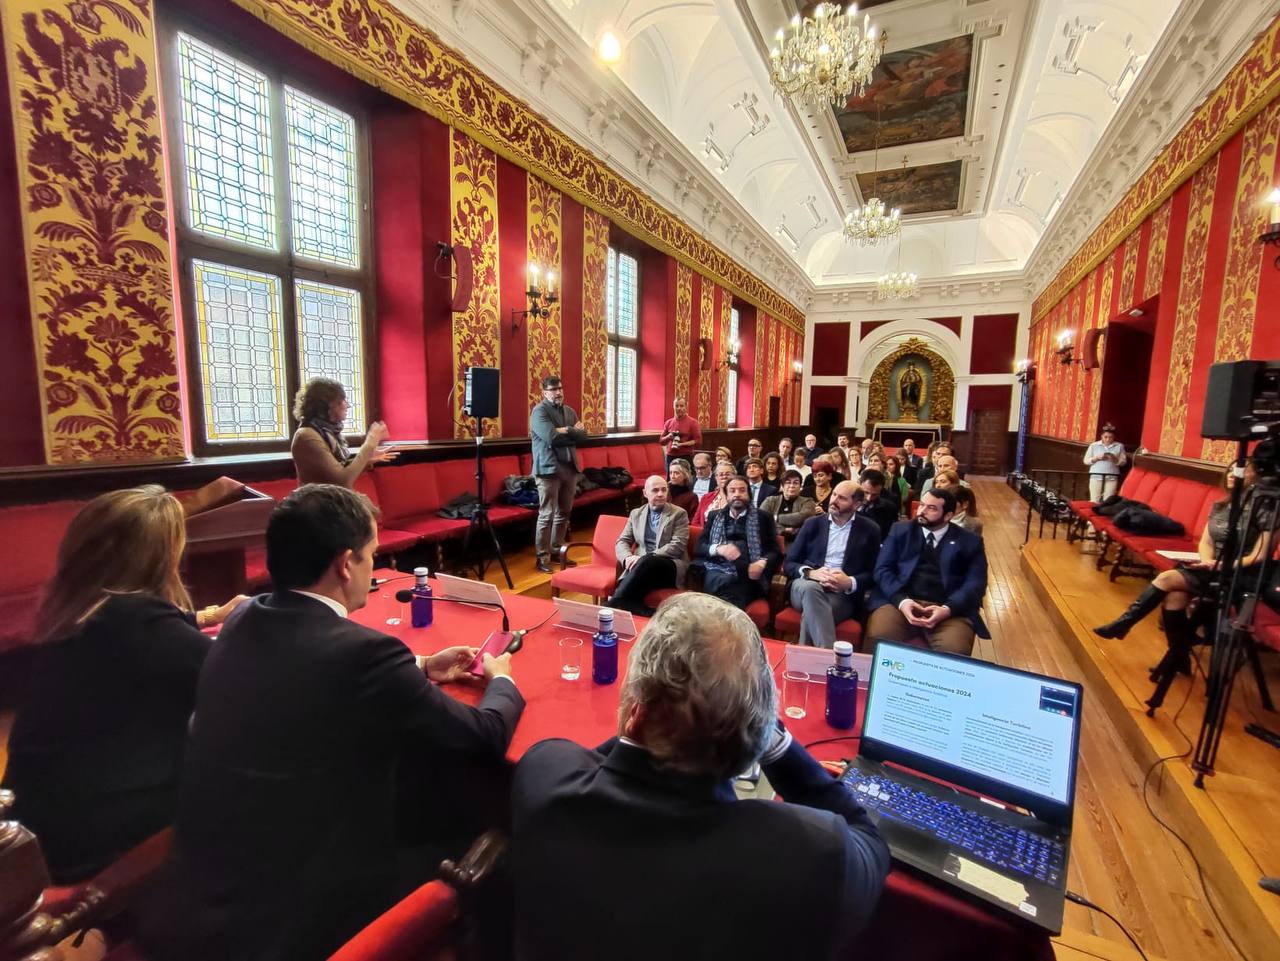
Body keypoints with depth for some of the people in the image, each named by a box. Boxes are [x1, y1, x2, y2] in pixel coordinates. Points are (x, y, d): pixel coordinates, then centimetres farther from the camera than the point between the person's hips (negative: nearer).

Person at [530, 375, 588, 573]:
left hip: (570, 468, 7)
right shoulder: (539, 411, -7)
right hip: (549, 469, -7)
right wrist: (572, 433, -7)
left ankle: (556, 550, 25)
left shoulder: (570, 411, 15)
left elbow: (583, 436, 5)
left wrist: (566, 431, -10)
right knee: (547, 515, -4)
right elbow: (551, 437, -20)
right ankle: (543, 556, 4)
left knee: (564, 513, 13)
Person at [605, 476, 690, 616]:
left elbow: (678, 545, -6)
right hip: (643, 565, 3)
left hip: (670, 567, -3)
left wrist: (646, 557, -17)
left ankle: (614, 603, -38)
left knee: (646, 562, -37)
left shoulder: (679, 514, 6)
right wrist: (628, 558, -11)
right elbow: (622, 542, 15)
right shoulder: (636, 514, 19)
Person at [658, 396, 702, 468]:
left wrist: (682, 444, -15)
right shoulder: (668, 423, 11)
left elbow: (698, 442, -5)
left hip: (686, 457, -3)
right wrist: (668, 437, -6)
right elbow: (661, 441, 16)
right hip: (670, 457, 4)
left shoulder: (693, 423, 0)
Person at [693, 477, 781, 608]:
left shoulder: (763, 518, 17)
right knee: (725, 581, -35)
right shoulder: (714, 516, 22)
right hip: (717, 569, 1)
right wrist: (718, 548, -10)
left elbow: (775, 551, 11)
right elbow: (699, 546, 12)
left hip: (748, 574, -1)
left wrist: (762, 563, -12)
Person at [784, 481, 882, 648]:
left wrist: (850, 583, -16)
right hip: (807, 586, 2)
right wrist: (811, 573, -13)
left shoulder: (869, 530, 10)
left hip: (843, 595, -2)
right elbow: (789, 564, 9)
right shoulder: (813, 523, 13)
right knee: (811, 587, -37)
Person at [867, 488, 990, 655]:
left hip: (950, 608, 0)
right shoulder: (900, 530, 14)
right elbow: (883, 569, 5)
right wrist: (901, 600, -13)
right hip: (900, 601, 0)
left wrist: (948, 609, -15)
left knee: (954, 650, -31)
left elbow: (976, 584, 3)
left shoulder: (970, 542, 13)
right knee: (879, 637, -29)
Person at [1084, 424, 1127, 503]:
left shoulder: (1119, 446, 9)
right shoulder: (1093, 445, 6)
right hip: (1096, 476, 0)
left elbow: (1124, 461, 7)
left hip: (1112, 477, 0)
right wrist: (1097, 458, -11)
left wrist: (1115, 459, -13)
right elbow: (1086, 460, 6)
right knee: (1094, 501, -3)